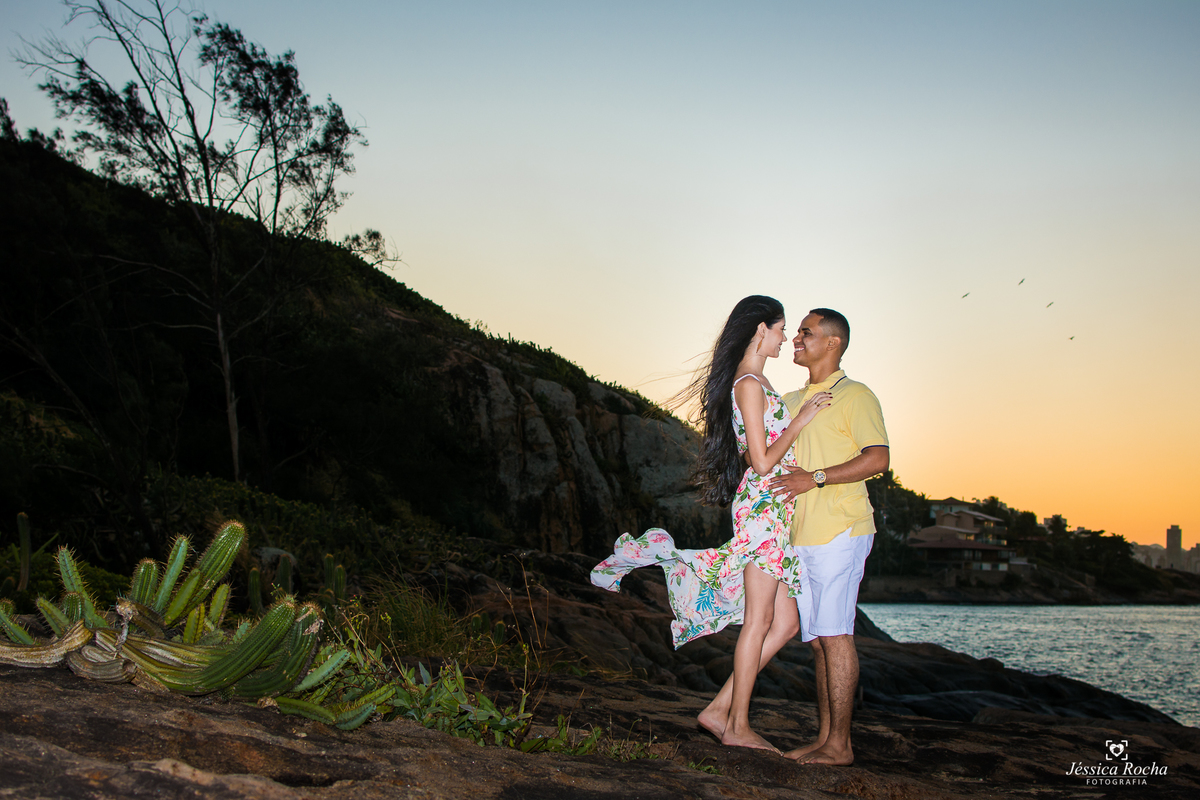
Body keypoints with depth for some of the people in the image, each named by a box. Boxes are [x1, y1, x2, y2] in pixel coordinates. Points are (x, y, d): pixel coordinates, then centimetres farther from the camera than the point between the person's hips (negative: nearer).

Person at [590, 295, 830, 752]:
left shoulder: (755, 381, 19)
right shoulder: (749, 384, -11)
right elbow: (763, 462, -16)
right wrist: (799, 422, -10)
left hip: (775, 512, 10)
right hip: (763, 505, -10)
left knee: (785, 624, 7)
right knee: (760, 620, -4)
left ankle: (719, 711, 9)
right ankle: (737, 726, 6)